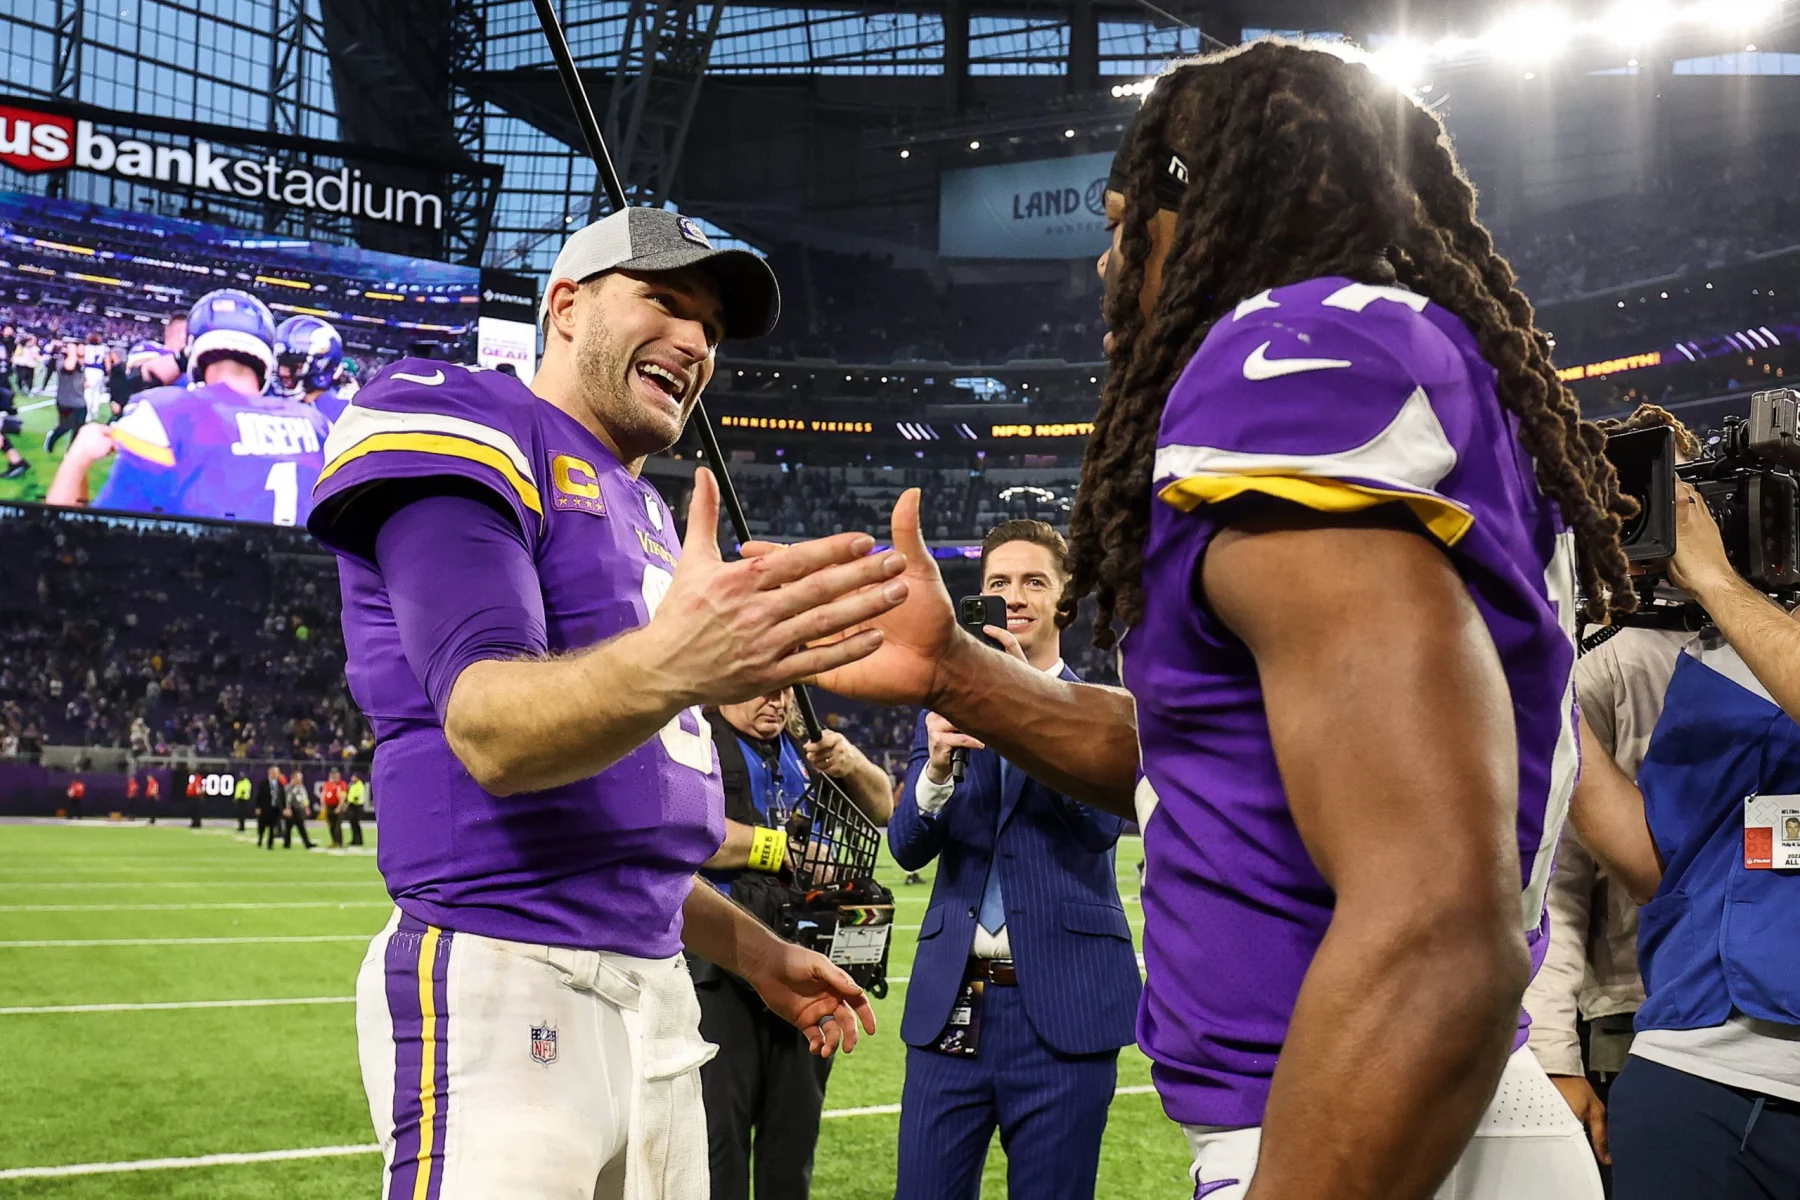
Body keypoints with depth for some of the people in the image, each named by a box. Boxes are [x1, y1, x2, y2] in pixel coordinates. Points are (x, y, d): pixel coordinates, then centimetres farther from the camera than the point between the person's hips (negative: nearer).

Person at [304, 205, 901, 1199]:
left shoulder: (644, 517, 22)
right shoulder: (463, 425, -5)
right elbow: (490, 734, -21)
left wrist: (752, 953, 23)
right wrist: (666, 665, -39)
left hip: (656, 993, 9)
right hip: (503, 989, -8)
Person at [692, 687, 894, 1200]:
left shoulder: (805, 750, 17)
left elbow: (881, 808, 15)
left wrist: (853, 765, -7)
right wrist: (792, 849, -9)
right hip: (722, 970, -6)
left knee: (795, 1129, 12)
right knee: (719, 1131, -4)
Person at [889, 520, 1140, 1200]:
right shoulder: (946, 709, 12)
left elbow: (1102, 824, -13)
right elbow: (906, 847, 3)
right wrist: (937, 766, -18)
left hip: (1062, 1006, -3)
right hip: (952, 1002, 3)